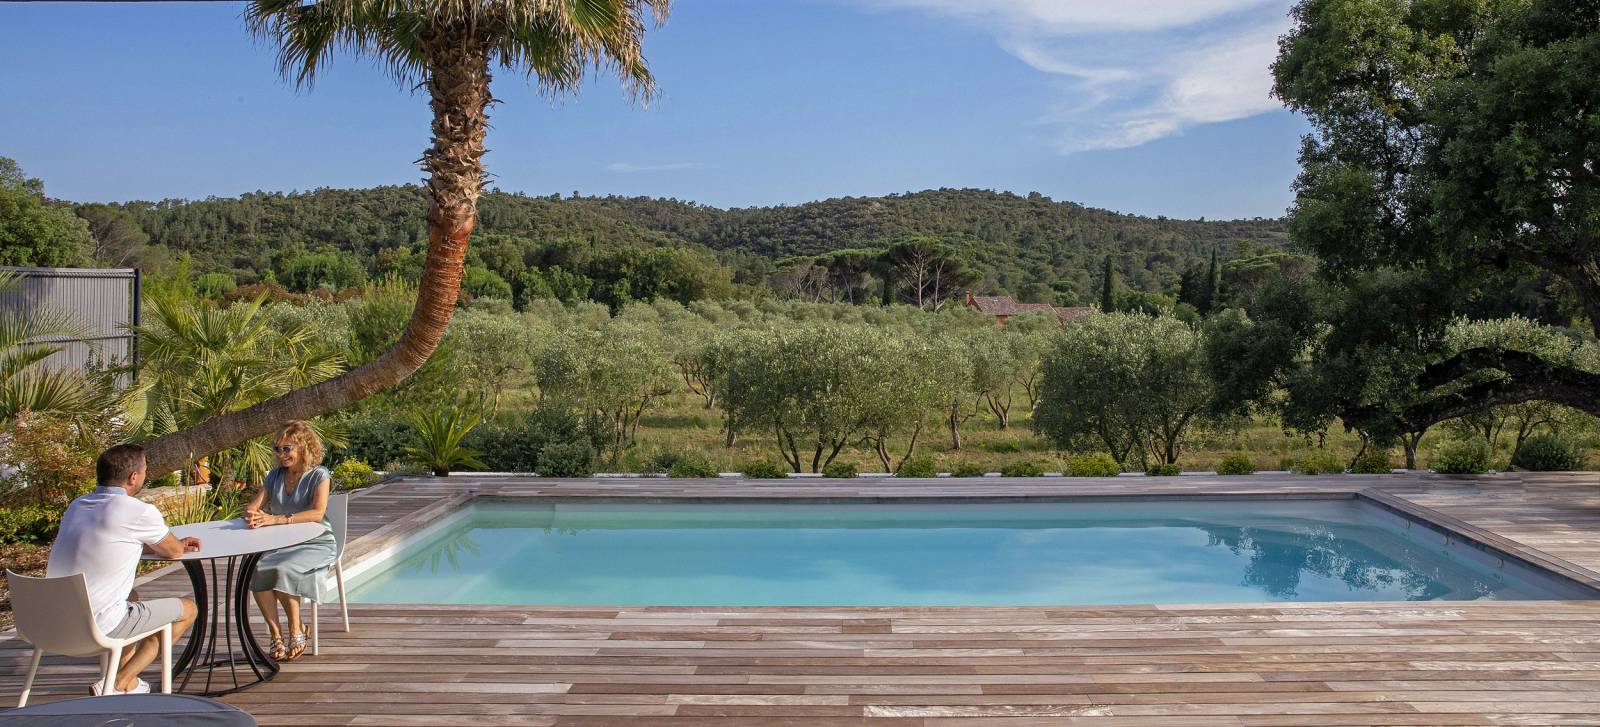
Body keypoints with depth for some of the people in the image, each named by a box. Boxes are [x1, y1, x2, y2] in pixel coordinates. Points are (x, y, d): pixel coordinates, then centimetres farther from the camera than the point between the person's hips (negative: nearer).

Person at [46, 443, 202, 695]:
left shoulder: (77, 506, 9)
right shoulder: (139, 512, -15)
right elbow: (174, 551, 1)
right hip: (96, 627, -8)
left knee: (132, 597, 35)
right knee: (187, 610, 10)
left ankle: (127, 681, 30)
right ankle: (120, 683, 6)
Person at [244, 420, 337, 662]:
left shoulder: (318, 475, -5)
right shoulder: (275, 476, 13)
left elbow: (318, 513, -21)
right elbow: (253, 506, 7)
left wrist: (276, 519, -30)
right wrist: (252, 515, -20)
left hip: (316, 544, -5)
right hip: (282, 544, 5)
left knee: (284, 569, -33)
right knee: (257, 570, -26)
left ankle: (296, 631, -12)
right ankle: (276, 636, -18)